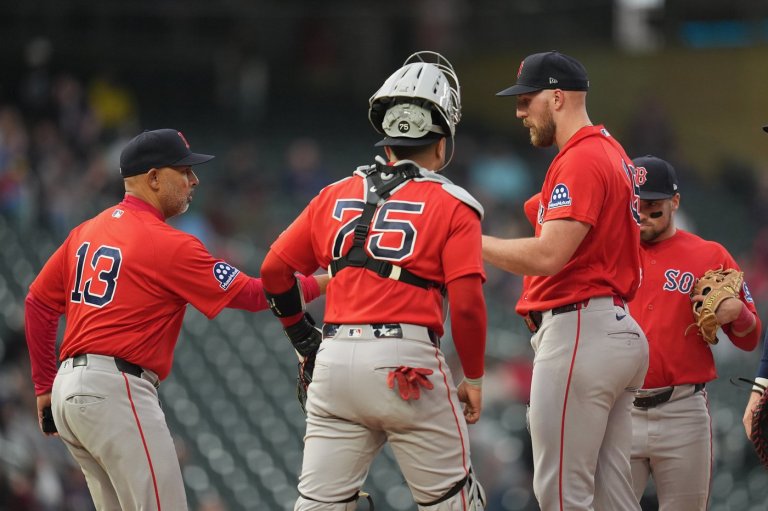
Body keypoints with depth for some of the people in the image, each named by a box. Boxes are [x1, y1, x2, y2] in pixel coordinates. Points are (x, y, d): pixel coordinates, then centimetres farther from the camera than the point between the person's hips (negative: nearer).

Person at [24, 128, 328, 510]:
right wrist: (321, 283, 4)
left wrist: (45, 386, 23)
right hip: (114, 391, -9)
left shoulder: (87, 231, 15)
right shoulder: (167, 244, -9)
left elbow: (38, 303, 19)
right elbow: (251, 294, -7)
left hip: (67, 392, 9)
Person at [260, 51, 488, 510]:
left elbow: (275, 270, 14)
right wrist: (474, 378, 5)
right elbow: (467, 303, -7)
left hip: (335, 358, 4)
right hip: (408, 363, -4)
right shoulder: (452, 206, 2)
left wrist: (305, 341, 25)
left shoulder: (336, 197, 15)